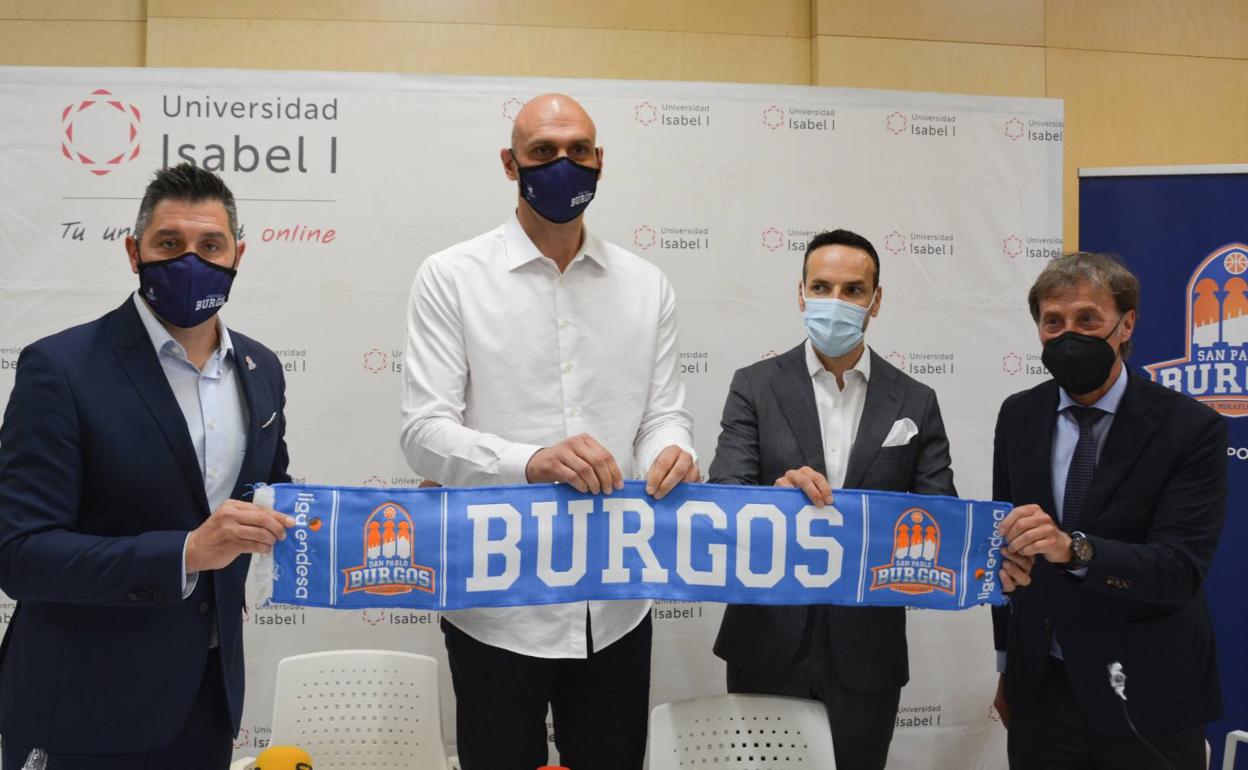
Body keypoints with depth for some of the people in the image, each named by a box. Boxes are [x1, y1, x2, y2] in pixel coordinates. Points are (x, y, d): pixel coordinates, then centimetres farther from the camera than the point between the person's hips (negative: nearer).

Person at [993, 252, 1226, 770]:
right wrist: (1007, 663, 10)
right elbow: (1007, 538, 8)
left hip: (1146, 697, -3)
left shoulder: (1192, 429, -11)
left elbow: (1180, 567, -20)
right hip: (1040, 687, 3)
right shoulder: (1019, 416, 2)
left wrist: (1073, 549, -37)